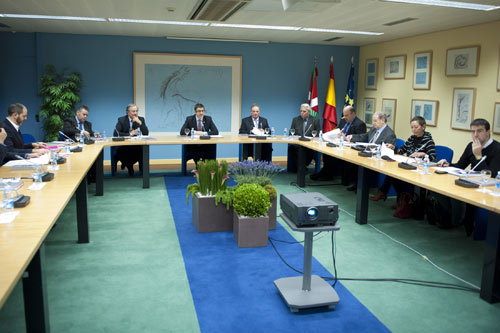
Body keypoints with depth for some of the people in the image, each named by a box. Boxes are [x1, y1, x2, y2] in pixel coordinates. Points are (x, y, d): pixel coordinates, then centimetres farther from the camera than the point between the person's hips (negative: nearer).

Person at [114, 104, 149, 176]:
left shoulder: (141, 119, 4)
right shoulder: (121, 120, -2)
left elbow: (146, 133, -7)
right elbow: (115, 133, -15)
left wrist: (139, 122, -19)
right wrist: (130, 134, -19)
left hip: (137, 146, 1)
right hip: (123, 146, -1)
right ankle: (128, 166, 3)